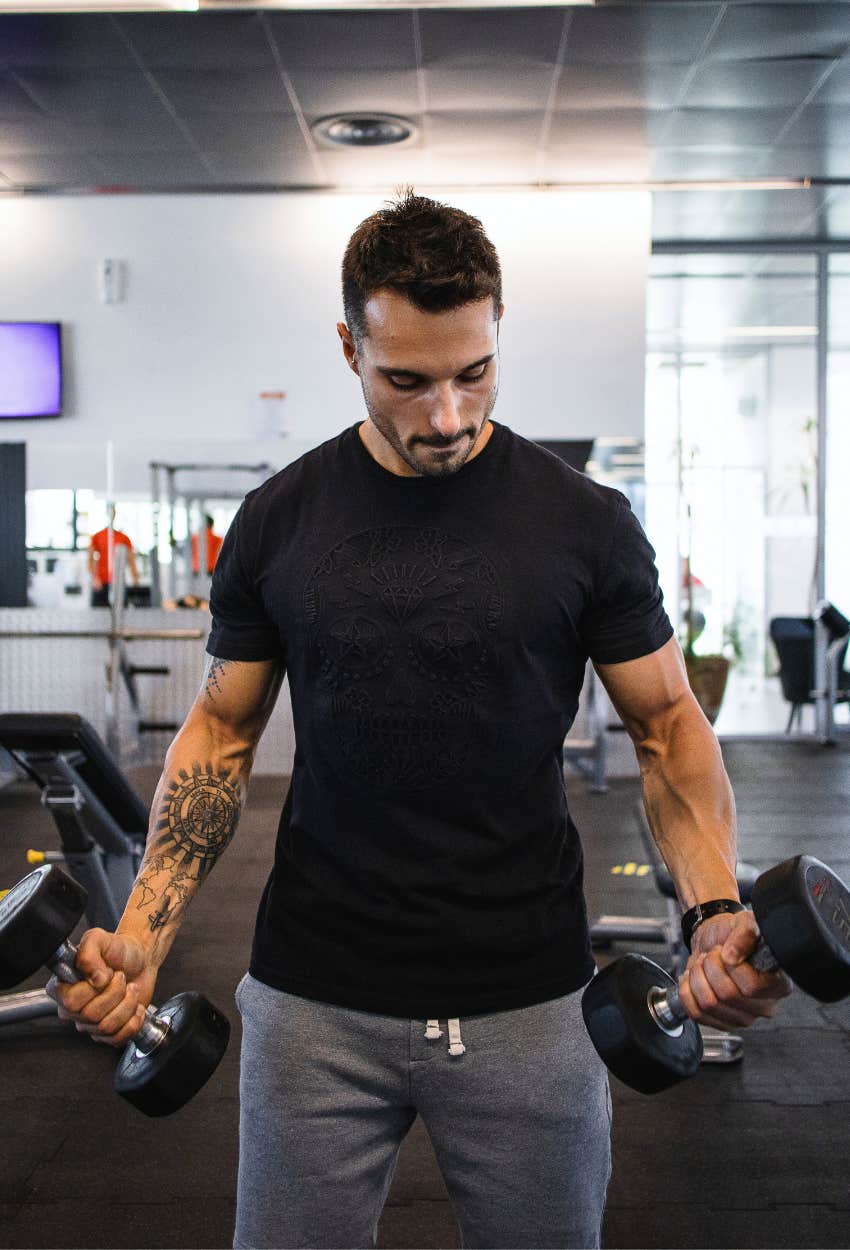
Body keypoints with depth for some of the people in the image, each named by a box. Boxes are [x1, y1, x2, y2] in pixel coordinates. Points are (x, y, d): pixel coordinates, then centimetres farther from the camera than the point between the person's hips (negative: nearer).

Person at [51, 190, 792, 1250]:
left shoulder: (584, 522, -6)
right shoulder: (278, 519, -2)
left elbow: (666, 723, 0)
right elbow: (224, 729, 4)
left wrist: (717, 912, -17)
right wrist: (143, 930, -8)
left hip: (529, 1003, 0)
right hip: (315, 1002, 1)